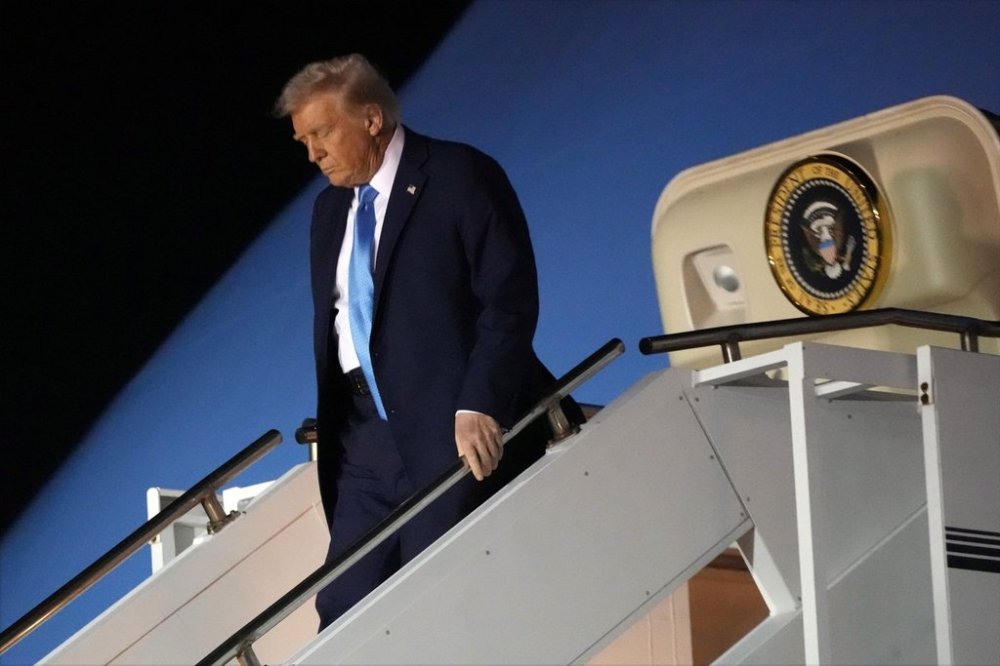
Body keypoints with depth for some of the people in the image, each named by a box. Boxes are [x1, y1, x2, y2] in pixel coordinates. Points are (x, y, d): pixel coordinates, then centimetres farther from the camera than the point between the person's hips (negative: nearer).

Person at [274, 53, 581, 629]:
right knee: (344, 608, 0)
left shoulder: (461, 176, -6)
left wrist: (478, 408, -23)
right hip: (366, 434, 7)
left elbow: (511, 300, -13)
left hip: (454, 430, -7)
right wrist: (332, 423, 13)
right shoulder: (332, 206, 17)